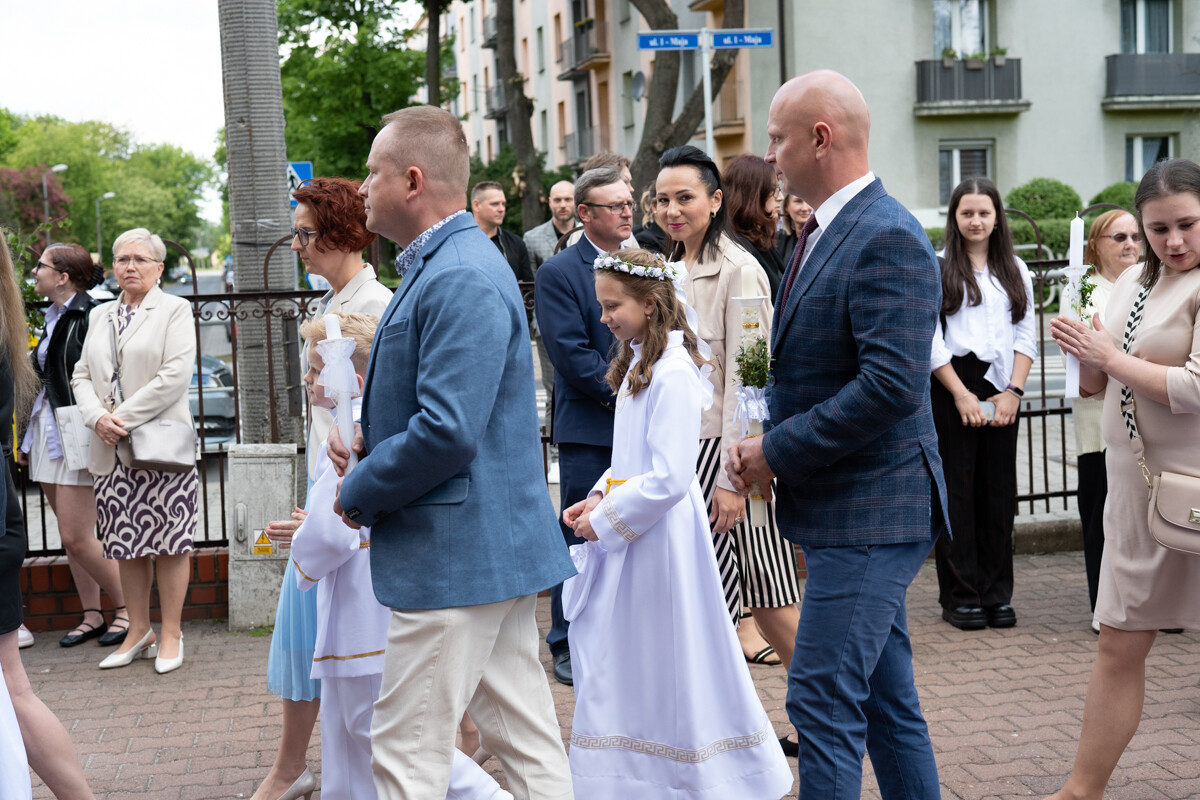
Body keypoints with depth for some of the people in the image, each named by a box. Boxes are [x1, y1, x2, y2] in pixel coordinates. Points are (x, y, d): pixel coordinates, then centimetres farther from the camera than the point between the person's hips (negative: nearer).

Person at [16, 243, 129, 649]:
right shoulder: (52, 318, 13)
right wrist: (28, 439, 20)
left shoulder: (89, 318, -14)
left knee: (77, 538, -7)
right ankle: (92, 615, 20)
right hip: (48, 434, 9)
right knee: (71, 536, 11)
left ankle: (127, 608, 8)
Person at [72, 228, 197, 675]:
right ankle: (139, 633, 19)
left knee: (169, 542, -1)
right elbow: (82, 375, 13)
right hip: (111, 450, 5)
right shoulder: (99, 316, 18)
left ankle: (171, 635, 7)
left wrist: (123, 418, -14)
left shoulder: (175, 310, 0)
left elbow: (176, 374, -12)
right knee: (127, 543, 9)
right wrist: (98, 417, -7)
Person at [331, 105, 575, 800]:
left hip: (455, 554, -11)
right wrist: (372, 441, 7)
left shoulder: (460, 280, -19)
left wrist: (359, 494, -11)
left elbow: (448, 432, -26)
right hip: (497, 545, 11)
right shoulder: (442, 264, 16)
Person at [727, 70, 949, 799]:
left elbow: (892, 385, -26)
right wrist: (769, 444, 3)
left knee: (823, 701, -7)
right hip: (853, 511, 10)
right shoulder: (823, 232, 14)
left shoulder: (888, 239, -18)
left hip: (869, 512, -10)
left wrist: (777, 450, -18)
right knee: (886, 703, 16)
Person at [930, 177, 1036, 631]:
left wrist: (1013, 391, -4)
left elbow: (1026, 335, 9)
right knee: (956, 490, -1)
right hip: (951, 387, -3)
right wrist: (962, 395, -10)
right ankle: (960, 597, 6)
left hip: (1001, 390, 4)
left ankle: (997, 594, 14)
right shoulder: (936, 269, 0)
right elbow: (929, 340, -6)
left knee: (998, 490, 5)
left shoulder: (1015, 270, 13)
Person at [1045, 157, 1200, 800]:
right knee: (1119, 645, 12)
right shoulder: (1132, 283, 12)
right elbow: (1098, 385, 18)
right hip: (1137, 483, 7)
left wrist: (1112, 357, -14)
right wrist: (1086, 353, -4)